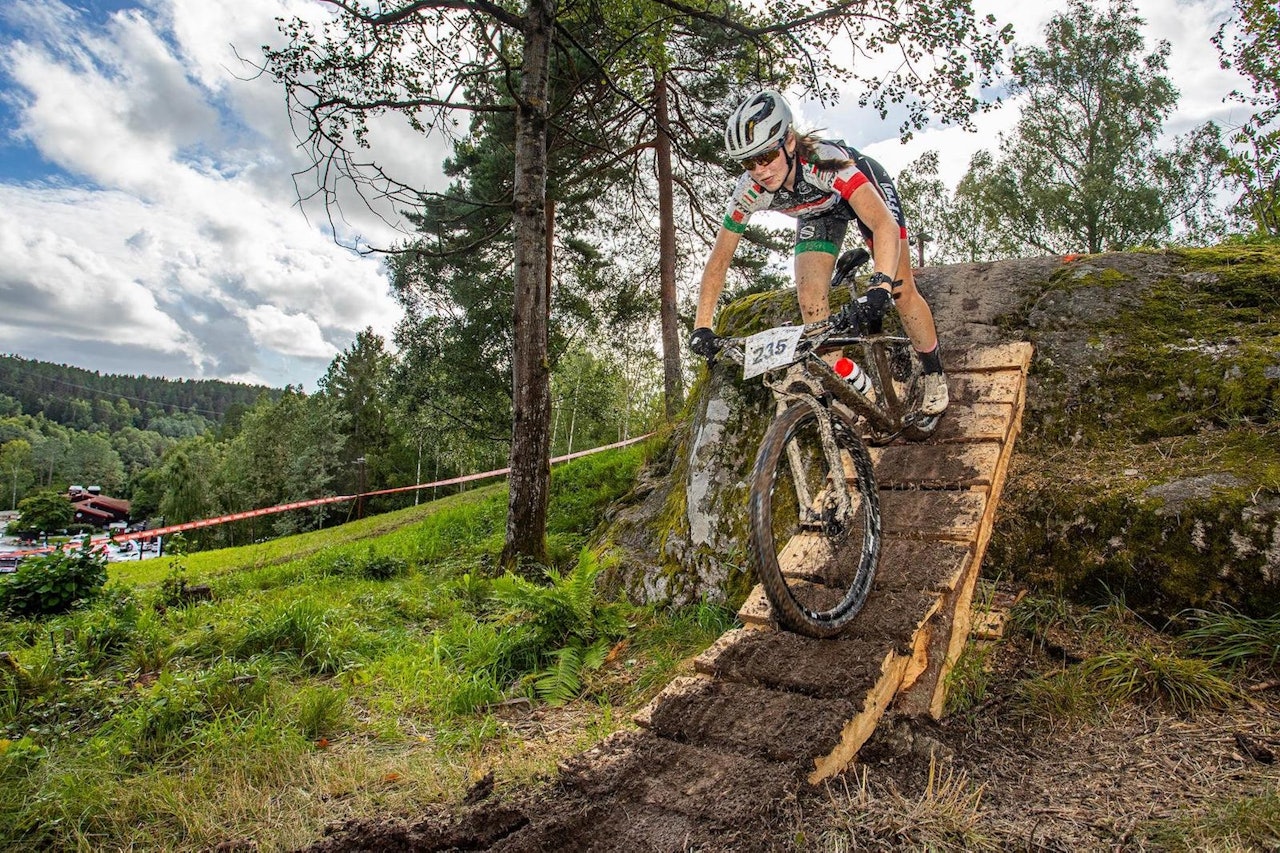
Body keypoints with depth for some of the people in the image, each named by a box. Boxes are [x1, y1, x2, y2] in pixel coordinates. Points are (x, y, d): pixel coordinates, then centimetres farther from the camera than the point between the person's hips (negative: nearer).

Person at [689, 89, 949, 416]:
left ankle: (935, 374, 15)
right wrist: (702, 327, -29)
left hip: (867, 188, -3)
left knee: (901, 290, -8)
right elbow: (718, 260, -22)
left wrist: (881, 284, -67)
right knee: (810, 301, -15)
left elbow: (884, 224, -51)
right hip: (818, 209, 3)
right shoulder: (750, 191, -30)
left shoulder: (824, 161, -42)